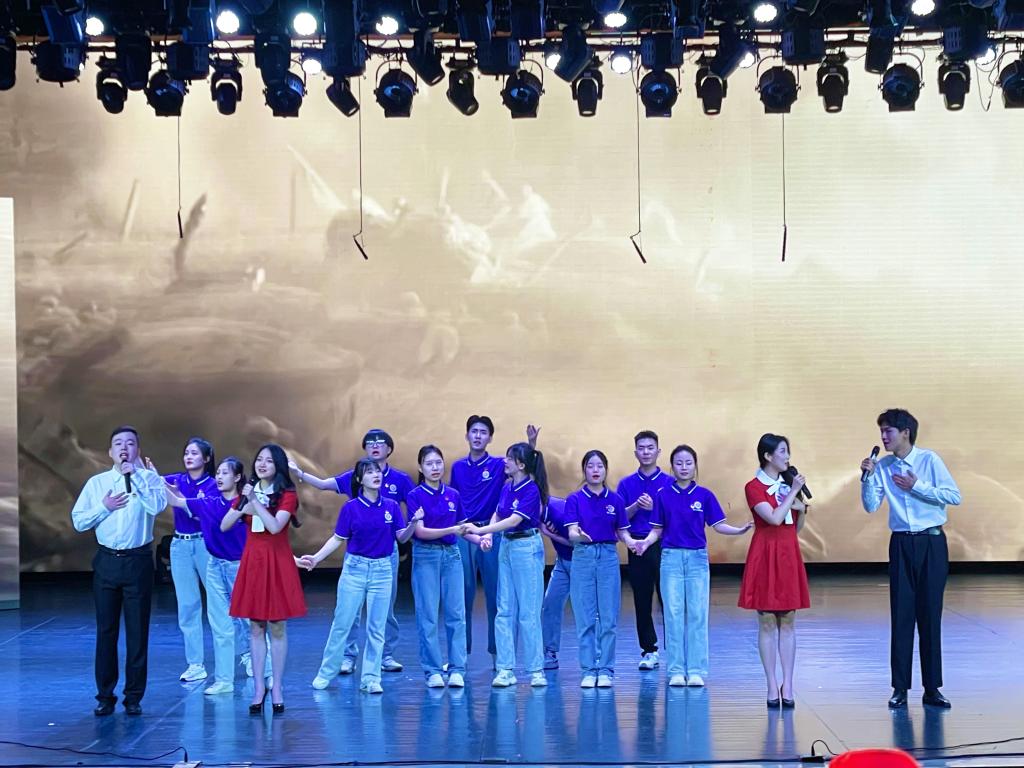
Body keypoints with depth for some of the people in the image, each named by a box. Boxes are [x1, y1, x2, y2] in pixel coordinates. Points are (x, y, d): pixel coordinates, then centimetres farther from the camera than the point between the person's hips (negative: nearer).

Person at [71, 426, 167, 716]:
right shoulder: (96, 483, 8)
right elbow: (78, 521, 5)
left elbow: (157, 506, -20)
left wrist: (134, 475, -18)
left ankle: (134, 697, 13)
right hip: (107, 562, 2)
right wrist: (104, 507, -8)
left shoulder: (149, 478, 0)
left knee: (137, 632, 3)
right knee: (106, 630, 6)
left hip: (138, 562, -2)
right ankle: (105, 696, 15)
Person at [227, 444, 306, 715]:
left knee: (277, 627, 0)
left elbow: (275, 526, -19)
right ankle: (258, 688, 9)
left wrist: (255, 502, -21)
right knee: (256, 627, 4)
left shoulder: (287, 495, -3)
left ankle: (277, 689, 6)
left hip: (277, 562, -4)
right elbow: (223, 526, 2)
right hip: (251, 560, 4)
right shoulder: (248, 492, 10)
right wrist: (243, 505, -12)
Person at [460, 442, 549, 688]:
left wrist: (480, 529, -27)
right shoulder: (507, 487, 8)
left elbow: (514, 520, -23)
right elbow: (497, 514, 18)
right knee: (504, 610, 5)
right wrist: (487, 535, -2)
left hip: (527, 547, -8)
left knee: (528, 611, -3)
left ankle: (536, 670, 4)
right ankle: (505, 669, 7)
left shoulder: (531, 490, -15)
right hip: (506, 546, 8)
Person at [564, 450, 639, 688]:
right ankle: (588, 671, 7)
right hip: (582, 556, -1)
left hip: (608, 557, 1)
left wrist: (630, 542, -14)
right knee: (585, 617, 1)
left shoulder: (615, 499, 4)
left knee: (608, 617, 1)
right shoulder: (575, 499, -1)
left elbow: (622, 532, 8)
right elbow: (571, 532, -11)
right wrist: (578, 535, -34)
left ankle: (605, 670, 8)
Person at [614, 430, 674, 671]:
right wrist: (635, 506, -14)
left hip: (663, 546, -2)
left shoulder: (669, 482, 4)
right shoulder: (626, 484, 10)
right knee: (642, 601, 5)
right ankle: (649, 650, 13)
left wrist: (654, 507, -17)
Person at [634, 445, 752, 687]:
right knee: (673, 614, 1)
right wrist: (646, 541, -14)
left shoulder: (704, 495, 1)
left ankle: (696, 670, 6)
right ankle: (676, 671, 6)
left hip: (698, 558, 0)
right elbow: (657, 529, 5)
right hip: (671, 557, 0)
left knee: (698, 614, 0)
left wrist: (740, 530, -18)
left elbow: (718, 525, -2)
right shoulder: (663, 495, 2)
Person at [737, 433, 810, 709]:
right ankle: (772, 687, 2)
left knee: (788, 623, 4)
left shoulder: (788, 484, 12)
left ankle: (787, 686, 5)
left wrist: (802, 509, -1)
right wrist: (793, 492, -13)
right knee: (767, 623, -2)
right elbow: (774, 518, -20)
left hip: (789, 556, 6)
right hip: (765, 556, -6)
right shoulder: (754, 487, -6)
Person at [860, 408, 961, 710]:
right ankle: (900, 688, 9)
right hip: (901, 544, 3)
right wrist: (868, 478, -12)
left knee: (930, 614, 2)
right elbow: (871, 506, 1)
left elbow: (954, 496, -12)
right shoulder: (883, 467, 4)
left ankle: (932, 688, 9)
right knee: (901, 615, 3)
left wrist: (917, 486, -16)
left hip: (931, 543, -3)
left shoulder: (929, 460, -6)